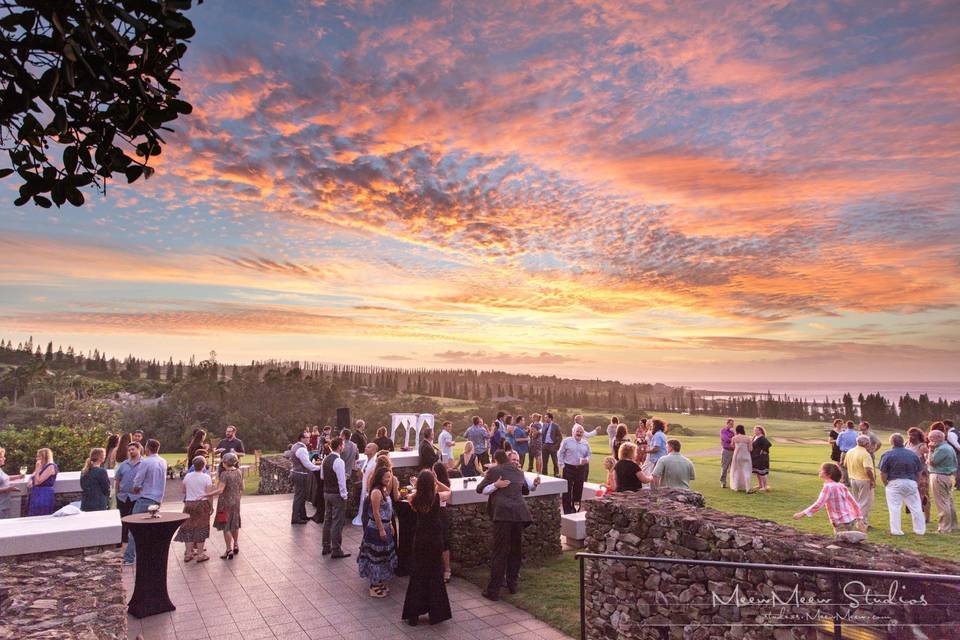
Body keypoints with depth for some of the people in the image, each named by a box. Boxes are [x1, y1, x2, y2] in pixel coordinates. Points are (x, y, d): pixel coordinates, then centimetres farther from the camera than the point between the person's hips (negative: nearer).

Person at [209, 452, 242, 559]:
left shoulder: (225, 474, -20)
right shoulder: (239, 472, 0)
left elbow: (220, 490, -27)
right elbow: (242, 488, 7)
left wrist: (206, 495, -27)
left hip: (226, 503, -6)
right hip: (236, 502, 6)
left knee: (226, 526, 4)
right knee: (235, 524, 20)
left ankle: (229, 550, 5)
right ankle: (235, 546, 32)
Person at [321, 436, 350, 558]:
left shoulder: (325, 459, 7)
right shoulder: (339, 461, -20)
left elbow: (322, 476, 16)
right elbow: (342, 480, -20)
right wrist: (344, 495, -14)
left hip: (326, 492, 9)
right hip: (336, 494, -9)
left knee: (327, 520, 16)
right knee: (337, 522, -2)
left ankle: (325, 547, 25)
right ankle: (336, 550, 3)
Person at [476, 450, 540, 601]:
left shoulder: (493, 470, 9)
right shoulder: (518, 471, 22)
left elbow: (480, 489, 7)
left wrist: (495, 485, -3)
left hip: (503, 512, -5)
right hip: (520, 512, 5)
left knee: (499, 551, -2)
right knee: (516, 549, 19)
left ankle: (493, 590, 1)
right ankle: (513, 583, 28)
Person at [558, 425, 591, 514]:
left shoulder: (585, 443, 10)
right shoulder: (566, 441, 0)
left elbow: (589, 455, 15)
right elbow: (560, 454, 2)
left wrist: (586, 460, -7)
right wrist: (562, 465, -5)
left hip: (581, 469, 3)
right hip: (569, 468, -3)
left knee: (578, 489, 8)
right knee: (567, 490, -2)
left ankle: (575, 509, 21)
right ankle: (567, 511, 6)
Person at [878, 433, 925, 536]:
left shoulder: (887, 455, -8)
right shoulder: (913, 454, 6)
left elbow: (883, 474, -9)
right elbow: (919, 472, 11)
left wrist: (886, 485, 5)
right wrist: (914, 481, 21)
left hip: (894, 483, -4)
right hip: (911, 483, 4)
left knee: (894, 508, 0)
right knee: (916, 507, 14)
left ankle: (895, 530, 1)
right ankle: (920, 530, 23)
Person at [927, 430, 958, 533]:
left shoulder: (942, 449, -20)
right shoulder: (948, 447, 13)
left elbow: (932, 462, -18)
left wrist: (931, 450, -10)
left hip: (939, 477, -11)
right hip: (948, 477, 11)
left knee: (942, 503, -5)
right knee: (949, 502, 17)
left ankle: (944, 528, -1)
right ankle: (952, 524, 26)